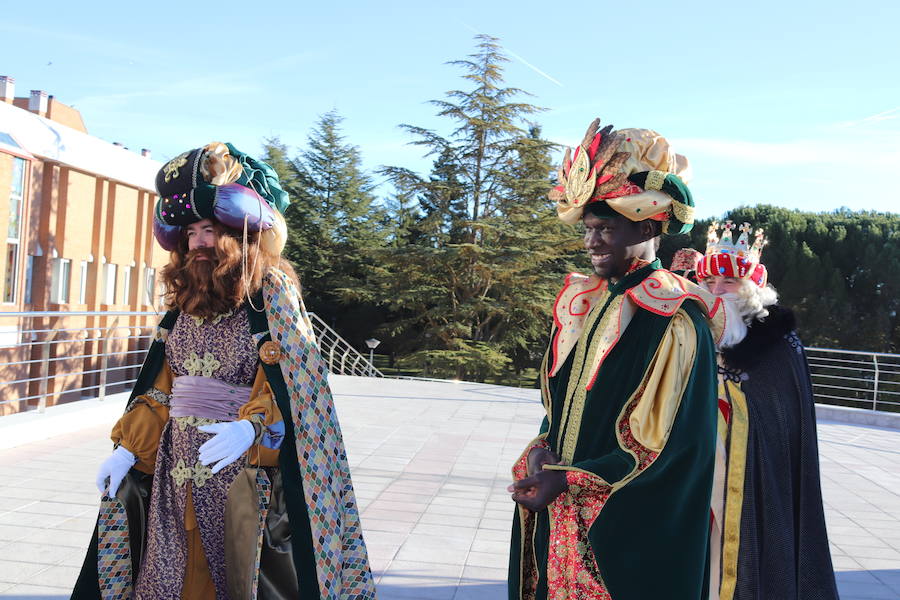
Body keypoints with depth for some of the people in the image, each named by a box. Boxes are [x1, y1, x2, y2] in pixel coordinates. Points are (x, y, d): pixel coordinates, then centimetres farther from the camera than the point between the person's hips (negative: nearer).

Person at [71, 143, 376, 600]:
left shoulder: (269, 289, -7)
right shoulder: (185, 297, 12)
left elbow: (288, 379, -16)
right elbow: (162, 386, 14)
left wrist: (249, 427, -32)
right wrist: (126, 448, 8)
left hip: (239, 461, -6)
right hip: (177, 461, 6)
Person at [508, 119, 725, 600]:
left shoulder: (675, 321, -16)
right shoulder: (582, 306, 6)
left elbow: (678, 444, -17)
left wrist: (570, 480, -18)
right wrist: (540, 452, -6)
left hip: (627, 529, -6)